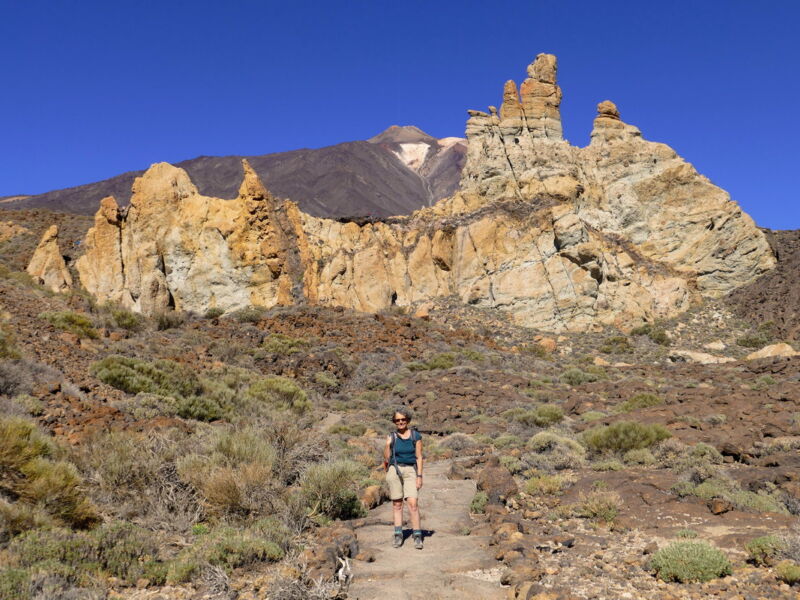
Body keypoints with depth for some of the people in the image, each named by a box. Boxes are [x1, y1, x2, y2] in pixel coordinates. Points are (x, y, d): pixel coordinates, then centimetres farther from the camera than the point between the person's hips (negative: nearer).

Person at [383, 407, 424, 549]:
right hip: (394, 470, 2)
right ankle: (398, 535, 12)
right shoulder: (392, 437, 5)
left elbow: (419, 457, 2)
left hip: (410, 470, -1)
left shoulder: (415, 436, 2)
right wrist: (387, 445, -8)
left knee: (413, 503, -11)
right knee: (397, 504, 4)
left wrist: (419, 476, -3)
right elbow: (386, 459, 6)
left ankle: (417, 537, -5)